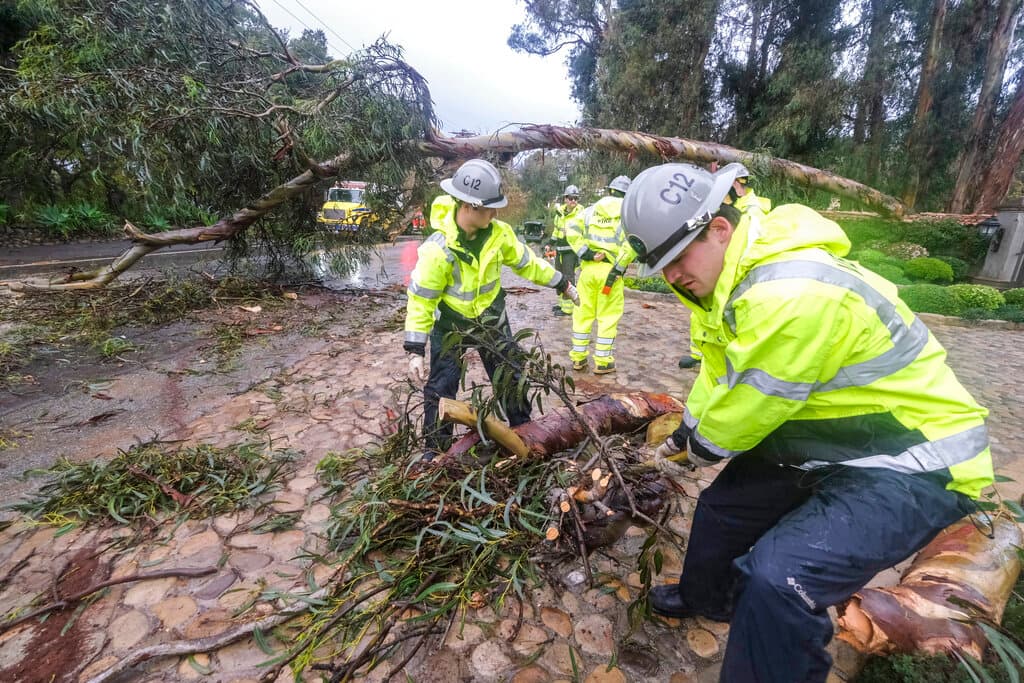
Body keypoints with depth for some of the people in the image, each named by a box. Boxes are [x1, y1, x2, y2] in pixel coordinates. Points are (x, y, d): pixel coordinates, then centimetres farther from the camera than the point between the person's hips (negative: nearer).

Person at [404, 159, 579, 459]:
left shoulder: (499, 233, -14)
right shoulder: (437, 249, -27)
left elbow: (527, 263, 3)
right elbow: (420, 301, -21)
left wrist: (563, 285, 11)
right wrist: (415, 351, -22)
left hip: (491, 319, 4)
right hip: (450, 325, -4)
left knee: (512, 377, 14)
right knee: (440, 388, 3)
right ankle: (435, 449, 24)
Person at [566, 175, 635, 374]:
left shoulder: (593, 209, 12)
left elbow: (571, 228, -2)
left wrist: (584, 252, -5)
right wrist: (618, 268, -12)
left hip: (588, 267, 3)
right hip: (610, 270, -3)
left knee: (583, 312, 12)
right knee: (608, 316, 6)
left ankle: (578, 357, 20)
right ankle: (603, 362, 11)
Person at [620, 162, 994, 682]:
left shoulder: (791, 294, -33)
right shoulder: (733, 274, -1)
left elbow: (745, 410, -23)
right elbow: (719, 371, 11)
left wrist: (700, 444, -2)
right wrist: (685, 433, 15)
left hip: (913, 464, -9)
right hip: (831, 445, 10)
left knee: (776, 579, -26)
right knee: (722, 505, 18)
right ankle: (706, 599, 46)